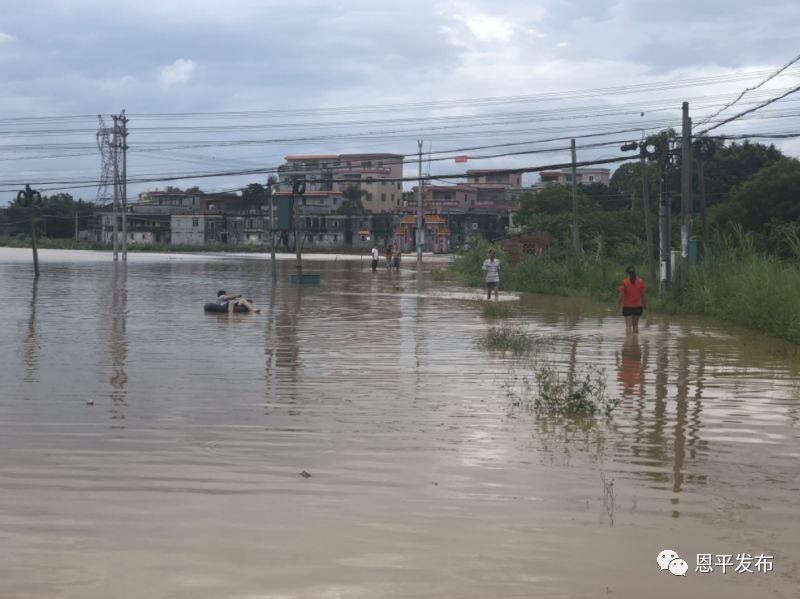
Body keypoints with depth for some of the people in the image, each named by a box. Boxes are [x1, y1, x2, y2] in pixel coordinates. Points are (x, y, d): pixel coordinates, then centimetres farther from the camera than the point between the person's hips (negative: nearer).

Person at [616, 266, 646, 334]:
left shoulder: (624, 282, -10)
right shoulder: (640, 282, -1)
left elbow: (621, 295, -10)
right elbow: (643, 294, 1)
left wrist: (618, 305, 0)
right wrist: (645, 305, 12)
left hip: (627, 307, -3)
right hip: (637, 306, 3)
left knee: (628, 325, -4)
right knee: (635, 325, 16)